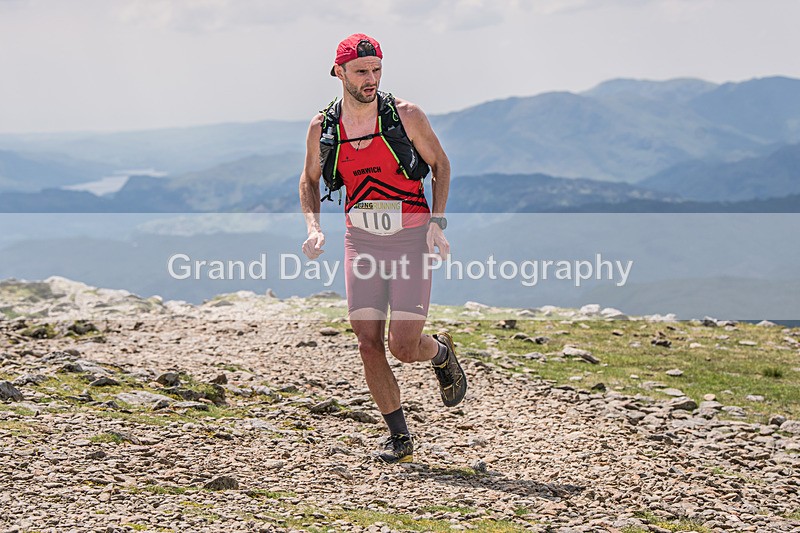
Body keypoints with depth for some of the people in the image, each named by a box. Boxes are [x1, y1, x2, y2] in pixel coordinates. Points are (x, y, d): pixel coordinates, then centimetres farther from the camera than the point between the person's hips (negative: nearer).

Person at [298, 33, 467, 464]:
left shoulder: (405, 115, -8)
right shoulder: (322, 127, -1)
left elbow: (440, 164, 3)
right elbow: (309, 180, 15)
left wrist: (437, 222, -7)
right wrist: (314, 229, -1)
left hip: (410, 241, -3)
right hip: (361, 242, 3)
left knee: (403, 347, -9)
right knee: (368, 343, -3)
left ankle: (441, 352, 28)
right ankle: (399, 437, 11)